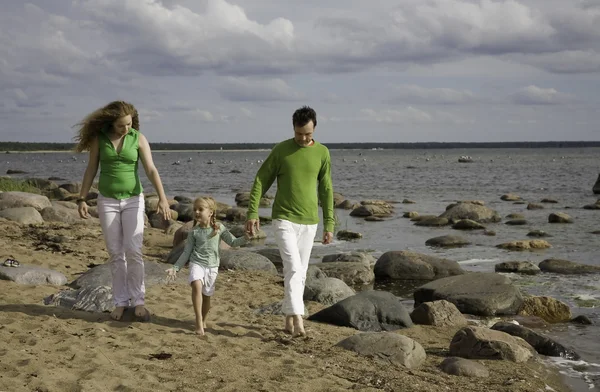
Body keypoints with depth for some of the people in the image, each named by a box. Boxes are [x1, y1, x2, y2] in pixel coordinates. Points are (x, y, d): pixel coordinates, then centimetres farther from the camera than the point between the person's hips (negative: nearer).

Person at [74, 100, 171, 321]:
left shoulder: (139, 139, -7)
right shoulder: (98, 137, -4)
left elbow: (151, 170, -12)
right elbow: (91, 170, 2)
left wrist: (162, 198, -24)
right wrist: (82, 199, -2)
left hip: (133, 200, -1)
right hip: (108, 201, 1)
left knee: (133, 251, -9)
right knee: (115, 254, 3)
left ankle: (138, 301, 2)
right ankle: (120, 302, 11)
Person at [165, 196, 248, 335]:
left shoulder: (219, 228, 0)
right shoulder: (194, 231, 0)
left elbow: (233, 242, 4)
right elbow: (186, 252, 5)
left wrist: (245, 238, -13)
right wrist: (175, 268, 1)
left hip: (212, 266, 1)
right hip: (197, 263, -1)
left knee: (207, 295, 6)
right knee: (197, 285, -27)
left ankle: (203, 321, 31)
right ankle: (198, 321, -27)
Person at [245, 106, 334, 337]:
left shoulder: (322, 153, 3)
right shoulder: (281, 150, -5)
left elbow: (326, 190, 8)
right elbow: (261, 181, -1)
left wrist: (329, 224, 6)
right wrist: (252, 213, -7)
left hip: (309, 222, 4)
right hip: (284, 220, -3)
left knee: (300, 273, 9)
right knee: (293, 268, -15)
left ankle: (288, 320, 20)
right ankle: (298, 319, -20)